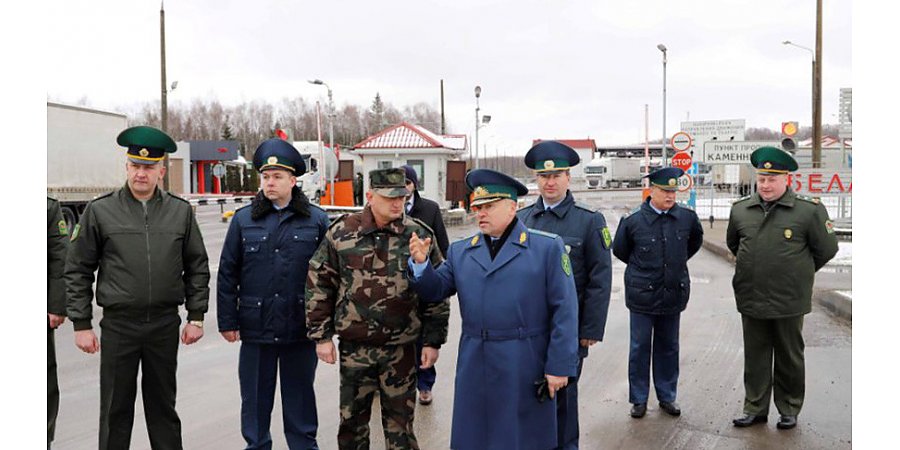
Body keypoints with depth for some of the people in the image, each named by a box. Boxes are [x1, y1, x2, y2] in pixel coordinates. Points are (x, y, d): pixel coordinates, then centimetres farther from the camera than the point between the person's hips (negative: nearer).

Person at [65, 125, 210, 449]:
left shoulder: (181, 211, 3)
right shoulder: (100, 210, -1)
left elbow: (198, 267, 7)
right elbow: (77, 271, 2)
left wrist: (196, 316, 3)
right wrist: (81, 324, -2)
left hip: (166, 325, 1)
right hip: (118, 325, -1)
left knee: (163, 406, 14)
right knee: (116, 409, 9)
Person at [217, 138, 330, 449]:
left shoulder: (316, 220, -1)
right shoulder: (244, 220, 3)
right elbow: (227, 274, 4)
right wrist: (227, 321, 1)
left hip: (301, 329, -1)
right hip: (255, 327, 1)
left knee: (300, 395, 13)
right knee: (255, 397, 13)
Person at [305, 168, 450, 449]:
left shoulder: (419, 235, -4)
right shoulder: (341, 233, -4)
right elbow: (318, 285, 2)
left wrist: (433, 340, -1)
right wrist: (321, 335, 0)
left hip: (401, 349, -1)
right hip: (354, 347, 1)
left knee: (400, 422, 10)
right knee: (352, 419, 16)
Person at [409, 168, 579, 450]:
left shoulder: (547, 247, -5)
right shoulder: (460, 251, 8)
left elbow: (564, 310, -8)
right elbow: (436, 290, 9)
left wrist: (559, 366, -11)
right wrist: (421, 263, -10)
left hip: (527, 370, -3)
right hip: (474, 367, 4)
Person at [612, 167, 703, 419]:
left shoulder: (687, 217, -2)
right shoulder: (633, 220, -10)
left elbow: (696, 241, 20)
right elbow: (619, 250, 6)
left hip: (674, 294, 3)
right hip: (642, 295, -2)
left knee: (668, 347, 14)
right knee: (640, 347, 6)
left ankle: (667, 396, 27)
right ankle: (639, 399, 18)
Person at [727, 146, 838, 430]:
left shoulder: (809, 210, -8)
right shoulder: (740, 209, 3)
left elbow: (827, 248, 2)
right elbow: (733, 244, 21)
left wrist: (798, 273, 10)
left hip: (788, 301, -3)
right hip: (751, 300, 3)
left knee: (789, 359, 12)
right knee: (755, 358, 12)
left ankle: (789, 410, 27)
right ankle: (755, 409, 25)